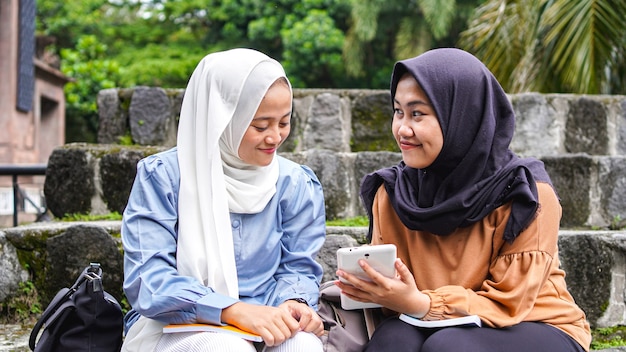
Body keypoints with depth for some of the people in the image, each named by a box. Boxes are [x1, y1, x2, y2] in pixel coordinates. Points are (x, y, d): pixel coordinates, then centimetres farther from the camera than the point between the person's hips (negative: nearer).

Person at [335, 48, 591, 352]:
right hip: (434, 325, 3)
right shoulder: (390, 192, -4)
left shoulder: (525, 193, -18)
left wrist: (418, 304, -31)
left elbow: (508, 304, -17)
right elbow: (391, 284, -1)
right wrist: (371, 287, -26)